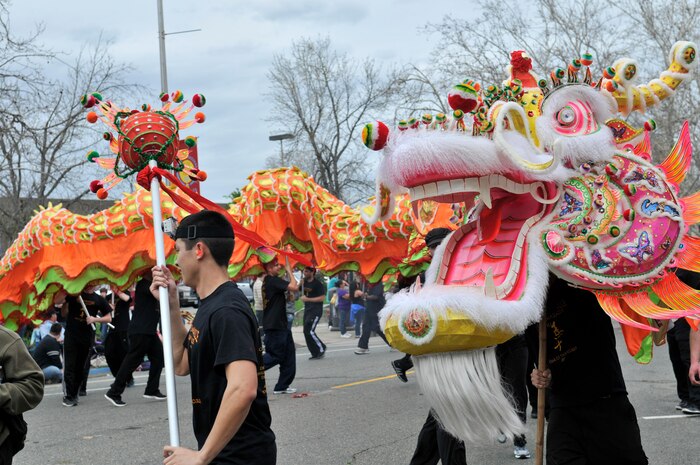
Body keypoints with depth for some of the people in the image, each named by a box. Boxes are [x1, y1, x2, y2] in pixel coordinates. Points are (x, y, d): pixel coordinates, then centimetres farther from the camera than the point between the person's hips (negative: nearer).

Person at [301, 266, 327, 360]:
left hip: (316, 311, -8)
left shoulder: (317, 284, -10)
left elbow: (322, 298, -16)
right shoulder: (304, 281, 11)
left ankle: (321, 349, -1)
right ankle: (315, 353, 10)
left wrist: (308, 299, -17)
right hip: (307, 310, 8)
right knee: (306, 332, 4)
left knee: (310, 331, -17)